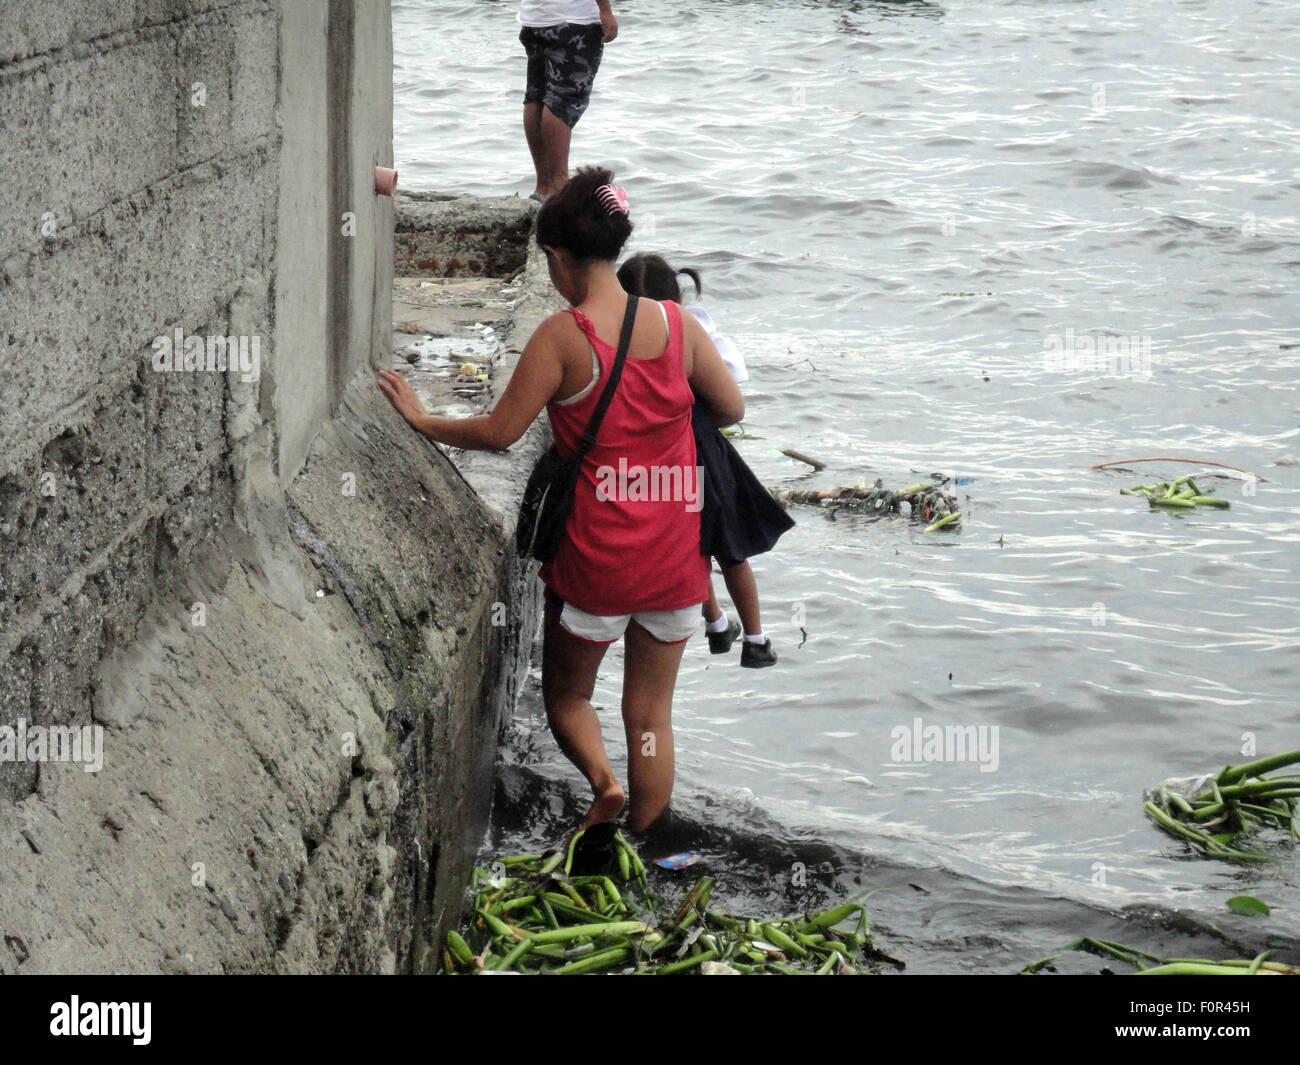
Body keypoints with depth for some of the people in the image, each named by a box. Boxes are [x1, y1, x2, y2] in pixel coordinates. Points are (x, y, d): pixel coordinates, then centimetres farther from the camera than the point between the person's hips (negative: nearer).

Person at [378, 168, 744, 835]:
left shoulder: (564, 336, -14)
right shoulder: (676, 323, -2)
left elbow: (498, 433, -11)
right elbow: (731, 409, 8)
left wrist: (421, 421, 5)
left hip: (597, 555, -4)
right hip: (676, 554, 4)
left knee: (566, 694, 17)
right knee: (652, 714, 13)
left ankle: (602, 782, -9)